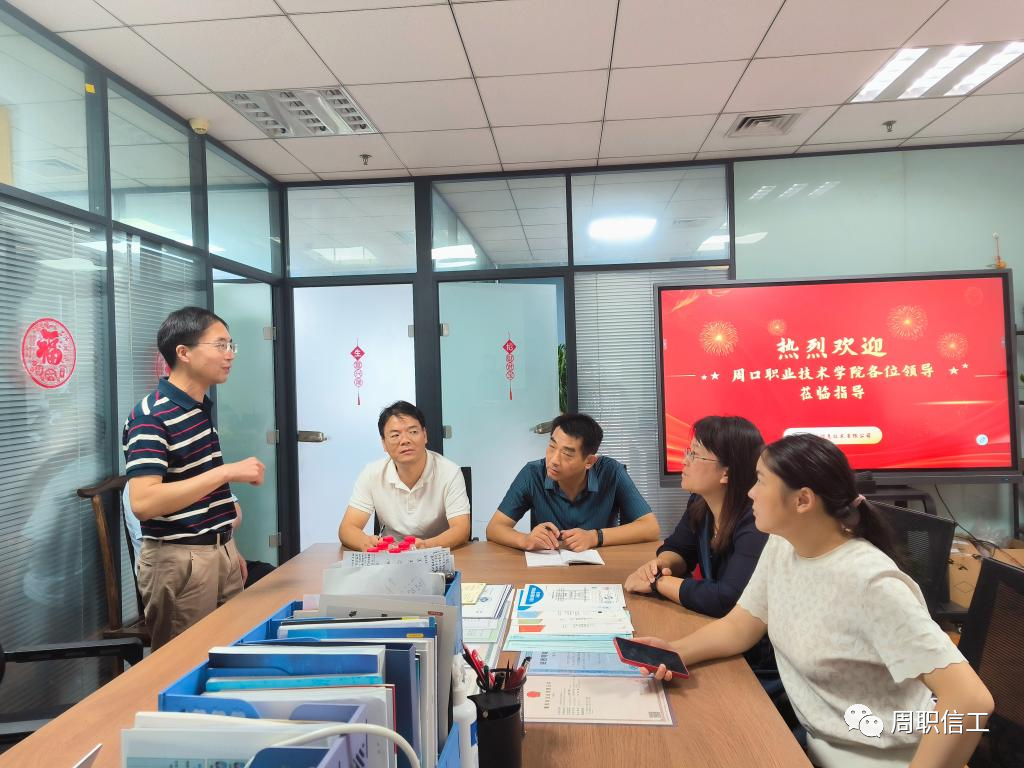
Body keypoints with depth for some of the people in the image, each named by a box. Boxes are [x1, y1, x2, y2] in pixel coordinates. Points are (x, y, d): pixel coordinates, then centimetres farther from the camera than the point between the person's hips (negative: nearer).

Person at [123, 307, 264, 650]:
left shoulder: (202, 409, 9)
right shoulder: (150, 416, -18)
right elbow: (142, 502, -28)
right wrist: (226, 472, -28)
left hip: (219, 552, 8)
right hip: (179, 560, -8)